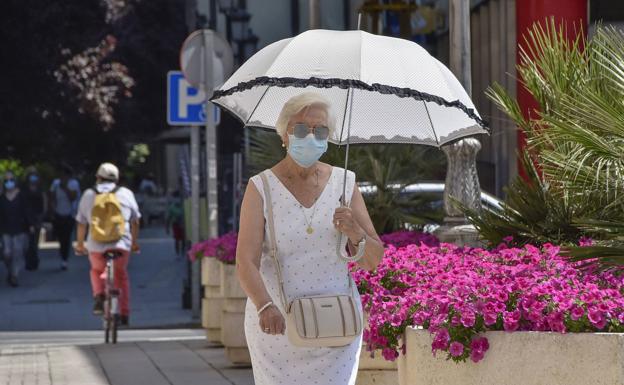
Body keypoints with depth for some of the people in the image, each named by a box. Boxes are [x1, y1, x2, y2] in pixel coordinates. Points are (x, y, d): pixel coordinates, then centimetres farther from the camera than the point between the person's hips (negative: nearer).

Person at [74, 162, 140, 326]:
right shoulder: (126, 193, 10)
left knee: (96, 271, 26)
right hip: (121, 243, 0)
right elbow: (135, 221, 15)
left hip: (96, 244, 0)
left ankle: (99, 296, -1)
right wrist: (135, 242, 27)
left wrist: (80, 244, 23)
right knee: (121, 276, 19)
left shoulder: (89, 195, 10)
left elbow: (81, 222, 12)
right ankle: (124, 314, 16)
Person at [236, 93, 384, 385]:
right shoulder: (261, 189, -4)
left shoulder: (344, 183, 3)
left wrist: (355, 233, -18)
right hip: (275, 325, -1)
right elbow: (246, 261, -14)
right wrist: (265, 307, -32)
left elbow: (374, 261, 3)